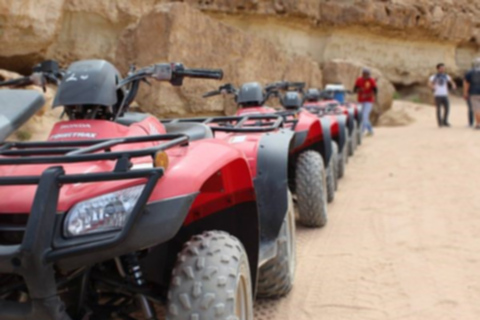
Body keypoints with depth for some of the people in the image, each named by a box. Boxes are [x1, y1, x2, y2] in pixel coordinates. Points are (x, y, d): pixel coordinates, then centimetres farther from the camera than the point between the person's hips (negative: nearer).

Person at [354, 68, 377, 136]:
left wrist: (367, 95, -26)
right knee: (364, 117, 12)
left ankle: (361, 132, -18)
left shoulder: (372, 80, -11)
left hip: (369, 101, -5)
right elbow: (354, 90, 2)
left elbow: (375, 91, -14)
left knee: (364, 116, -17)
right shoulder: (359, 80, 1)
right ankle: (370, 130, 29)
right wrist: (359, 90, -21)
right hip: (361, 101, 5)